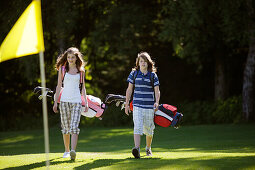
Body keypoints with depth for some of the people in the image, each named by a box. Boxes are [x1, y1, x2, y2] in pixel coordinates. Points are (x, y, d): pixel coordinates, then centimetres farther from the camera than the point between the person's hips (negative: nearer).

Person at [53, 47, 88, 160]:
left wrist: (86, 102, 8)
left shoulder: (80, 70, 9)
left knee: (74, 127, -15)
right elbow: (59, 86, 8)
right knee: (66, 127, 6)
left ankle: (73, 151, -26)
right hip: (64, 100, 1)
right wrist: (55, 102, 4)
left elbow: (83, 87, 14)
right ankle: (66, 150, 21)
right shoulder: (62, 69, 7)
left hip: (77, 101, -1)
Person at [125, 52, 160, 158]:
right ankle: (137, 149, -29)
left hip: (149, 106, 1)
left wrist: (157, 102, -17)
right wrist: (127, 104, 7)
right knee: (137, 127, -17)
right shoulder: (134, 73, 5)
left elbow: (157, 91, 1)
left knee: (148, 129, 10)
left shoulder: (153, 75, 3)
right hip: (137, 105, -1)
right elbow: (129, 89, 10)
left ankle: (148, 148, 32)